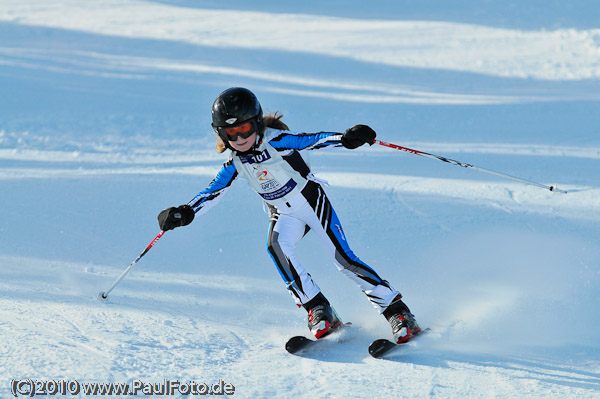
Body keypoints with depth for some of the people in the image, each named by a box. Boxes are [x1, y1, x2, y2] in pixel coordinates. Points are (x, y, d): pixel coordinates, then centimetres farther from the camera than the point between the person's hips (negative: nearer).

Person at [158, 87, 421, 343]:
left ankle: (397, 311, -5)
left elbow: (313, 141, -28)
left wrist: (345, 139, -44)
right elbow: (212, 192, -4)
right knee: (276, 245, -27)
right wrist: (186, 212, -18)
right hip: (283, 215, 4)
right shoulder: (236, 164, -4)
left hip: (312, 202, -4)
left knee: (343, 258, -14)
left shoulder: (275, 141, -20)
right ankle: (318, 310, -23)